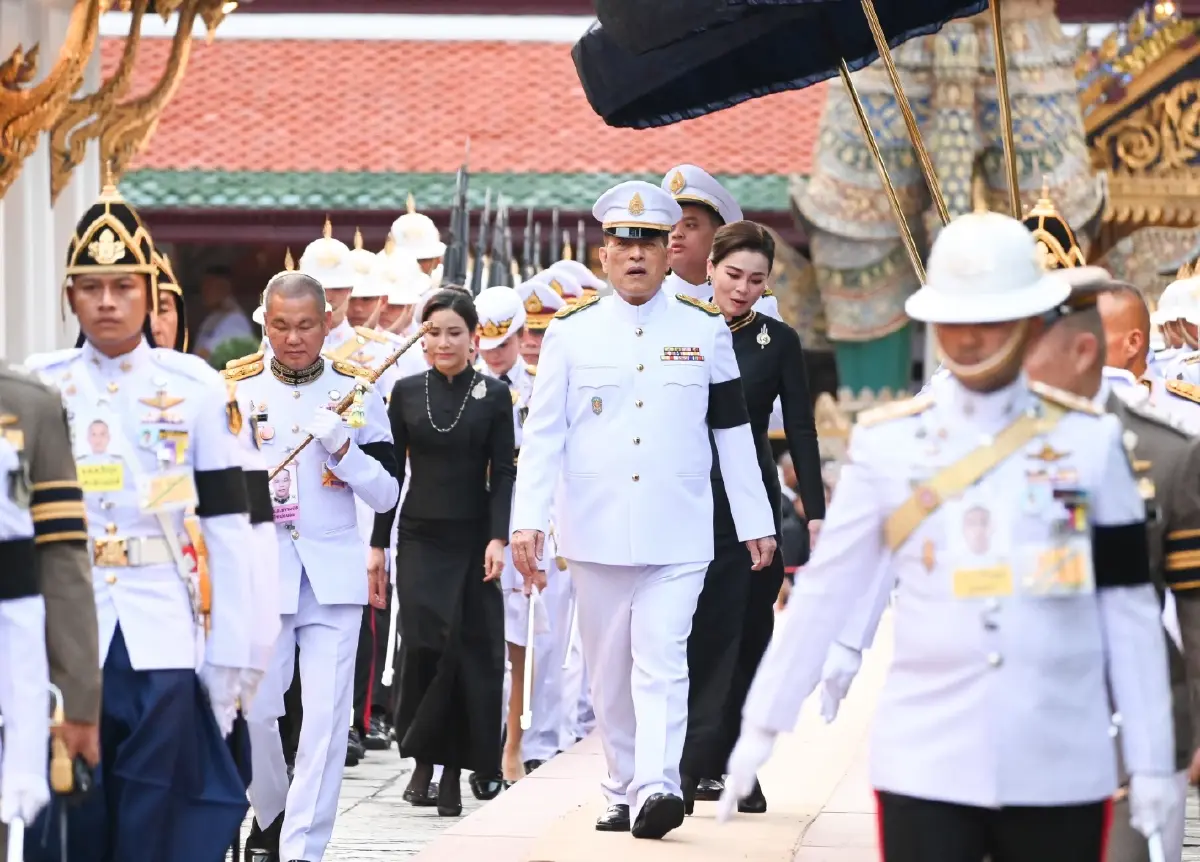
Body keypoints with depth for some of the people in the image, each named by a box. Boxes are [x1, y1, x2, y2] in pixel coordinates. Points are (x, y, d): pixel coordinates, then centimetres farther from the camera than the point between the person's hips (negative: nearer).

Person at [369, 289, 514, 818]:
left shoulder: (494, 395, 2)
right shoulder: (406, 392, 6)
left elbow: (503, 475, 1)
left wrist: (498, 538, -11)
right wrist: (378, 542, 5)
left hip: (473, 541, -1)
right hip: (420, 538, 1)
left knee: (471, 650, -4)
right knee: (423, 645, -11)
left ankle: (453, 772, 2)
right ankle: (423, 760, 2)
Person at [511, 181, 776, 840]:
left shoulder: (705, 330, 6)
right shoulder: (571, 332, 5)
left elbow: (734, 432, 10)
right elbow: (541, 433, 3)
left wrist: (756, 522, 9)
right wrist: (528, 519, -6)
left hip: (677, 533, -2)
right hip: (596, 532, 2)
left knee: (661, 661, -14)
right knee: (609, 671, 8)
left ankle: (657, 787, -23)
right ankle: (623, 791, 18)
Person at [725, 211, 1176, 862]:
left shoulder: (1088, 442, 3)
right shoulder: (887, 443, 2)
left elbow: (1130, 611, 4)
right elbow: (824, 591, 6)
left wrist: (1151, 761, 2)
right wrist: (762, 726, 5)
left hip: (1061, 775, 1)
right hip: (924, 770, -1)